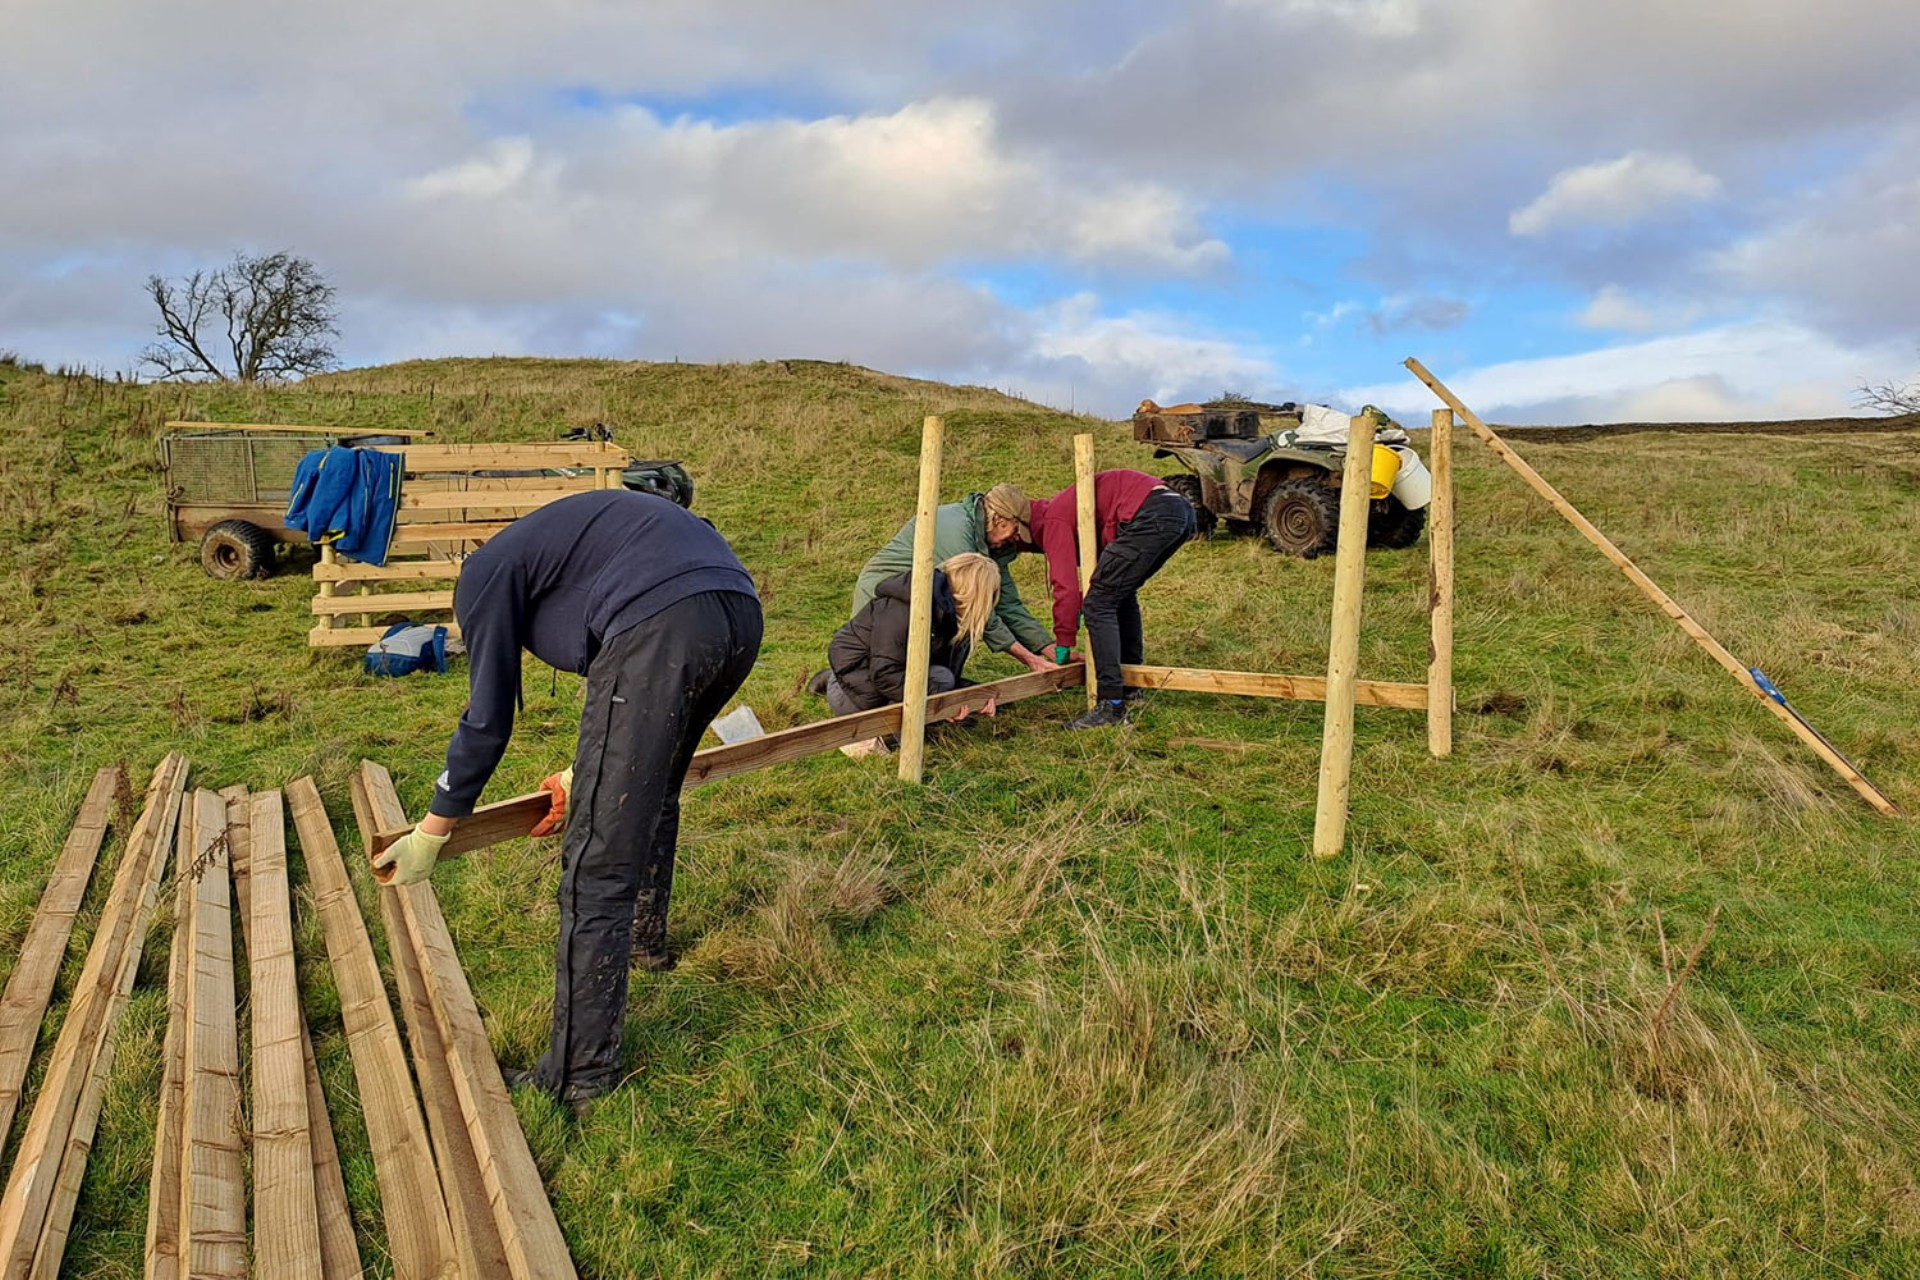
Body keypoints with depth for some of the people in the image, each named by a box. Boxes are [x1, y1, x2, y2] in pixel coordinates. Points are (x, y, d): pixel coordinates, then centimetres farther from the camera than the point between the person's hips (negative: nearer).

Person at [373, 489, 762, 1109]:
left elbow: (488, 720, 14)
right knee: (655, 794, 33)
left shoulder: (486, 573, 16)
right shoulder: (553, 538, 40)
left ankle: (581, 1071, 6)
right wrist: (585, 774, 53)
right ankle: (646, 936, 53)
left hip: (663, 627, -9)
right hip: (742, 614, 9)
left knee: (598, 863, -1)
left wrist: (430, 833, 24)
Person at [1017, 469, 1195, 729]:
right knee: (1122, 594, 26)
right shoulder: (1063, 505, 29)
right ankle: (1131, 686, 32)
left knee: (1099, 604, -6)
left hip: (1151, 516, -10)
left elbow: (1066, 587, -6)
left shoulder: (1052, 522, 0)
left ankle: (1112, 705, -10)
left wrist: (1063, 644, 3)